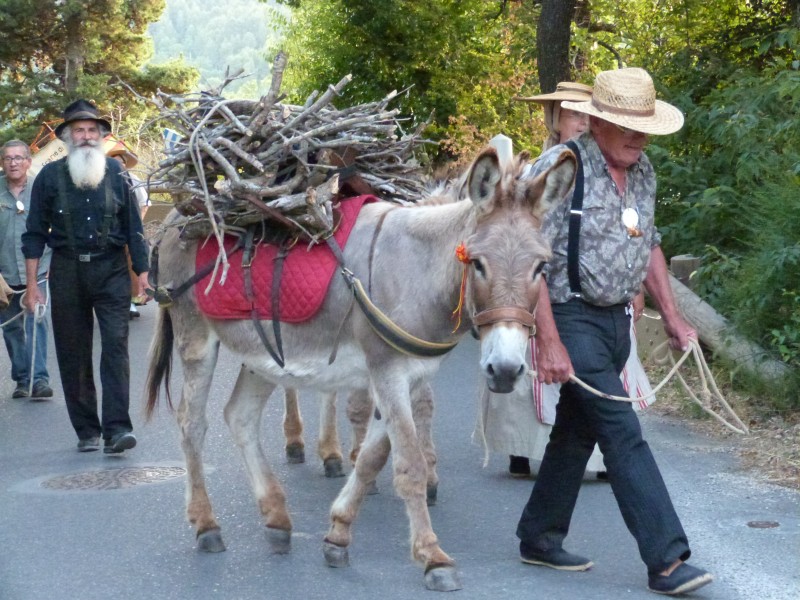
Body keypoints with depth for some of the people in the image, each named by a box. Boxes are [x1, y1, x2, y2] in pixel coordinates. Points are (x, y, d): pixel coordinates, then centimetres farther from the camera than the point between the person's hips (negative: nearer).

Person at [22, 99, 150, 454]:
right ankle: (86, 431, 13)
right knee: (73, 354, 4)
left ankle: (117, 428, -14)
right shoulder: (50, 177, 4)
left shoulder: (115, 172, 6)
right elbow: (35, 233, 6)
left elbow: (133, 225, 9)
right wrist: (31, 284, 1)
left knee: (115, 346, -11)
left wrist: (142, 271, 3)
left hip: (111, 269, -1)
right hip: (67, 271, 1)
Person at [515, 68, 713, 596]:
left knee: (577, 431, 15)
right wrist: (548, 342, -22)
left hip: (617, 320, 8)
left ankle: (539, 537, 28)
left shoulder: (643, 171, 8)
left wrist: (672, 316, 16)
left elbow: (649, 245, 20)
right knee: (623, 435, -11)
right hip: (571, 318, -8)